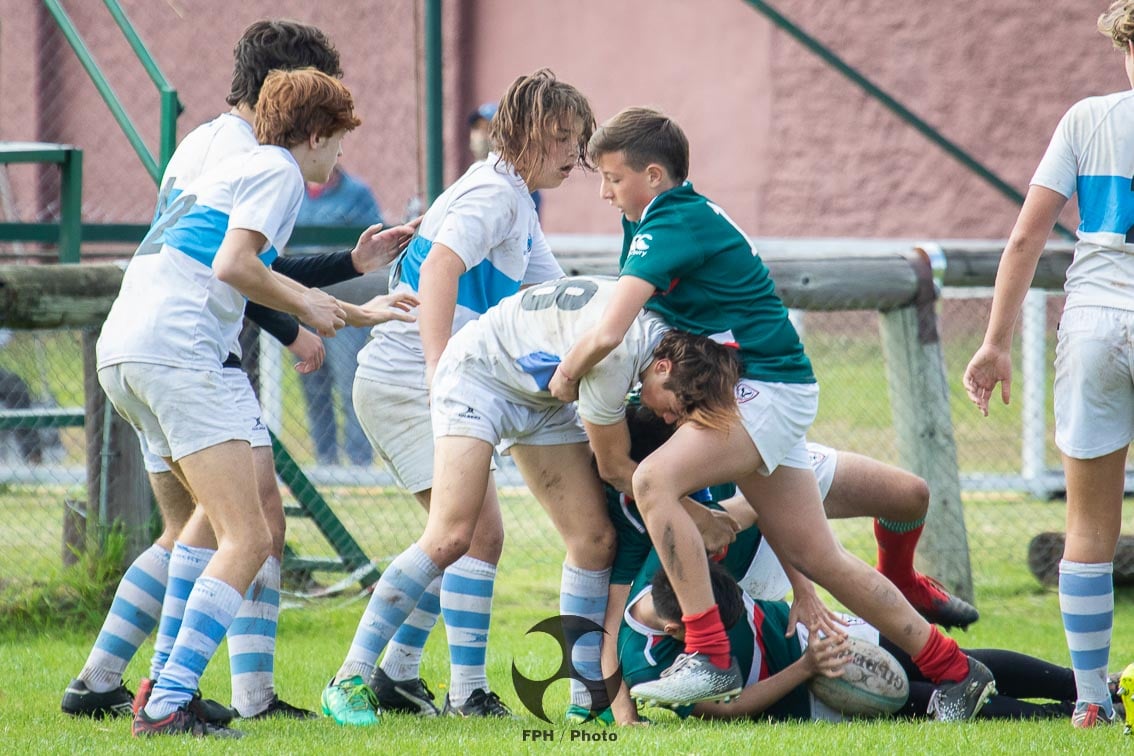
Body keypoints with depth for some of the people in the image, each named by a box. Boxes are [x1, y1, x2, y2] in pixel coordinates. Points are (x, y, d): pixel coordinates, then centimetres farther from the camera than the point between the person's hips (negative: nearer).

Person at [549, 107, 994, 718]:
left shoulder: (672, 224, -17)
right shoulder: (663, 219, 14)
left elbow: (607, 334, -24)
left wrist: (566, 374, -3)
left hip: (768, 387, -10)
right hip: (762, 394, 10)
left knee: (654, 480, -27)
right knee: (815, 558, 11)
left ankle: (709, 657, -27)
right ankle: (953, 670, 22)